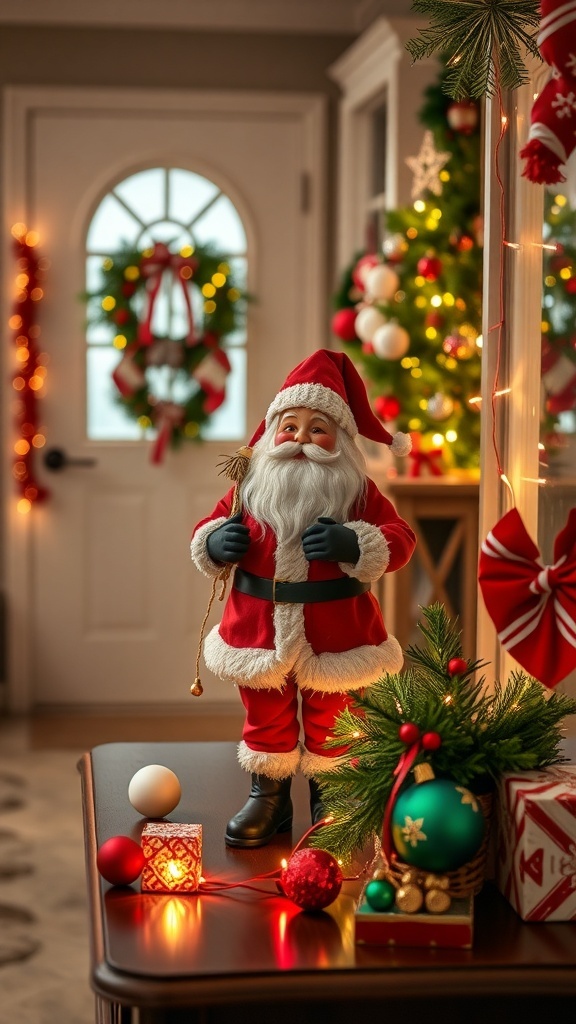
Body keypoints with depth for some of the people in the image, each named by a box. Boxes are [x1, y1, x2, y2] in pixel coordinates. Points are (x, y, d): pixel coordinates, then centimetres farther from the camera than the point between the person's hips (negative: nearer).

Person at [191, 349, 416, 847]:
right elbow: (209, 526, 10)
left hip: (333, 630, -2)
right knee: (266, 716, 15)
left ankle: (328, 798, 29)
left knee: (329, 718, 12)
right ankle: (268, 796, 31)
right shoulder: (251, 486, 0)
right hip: (261, 627, 2)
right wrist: (214, 542, -13)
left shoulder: (359, 492, -6)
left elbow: (399, 539, -12)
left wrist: (355, 545, -28)